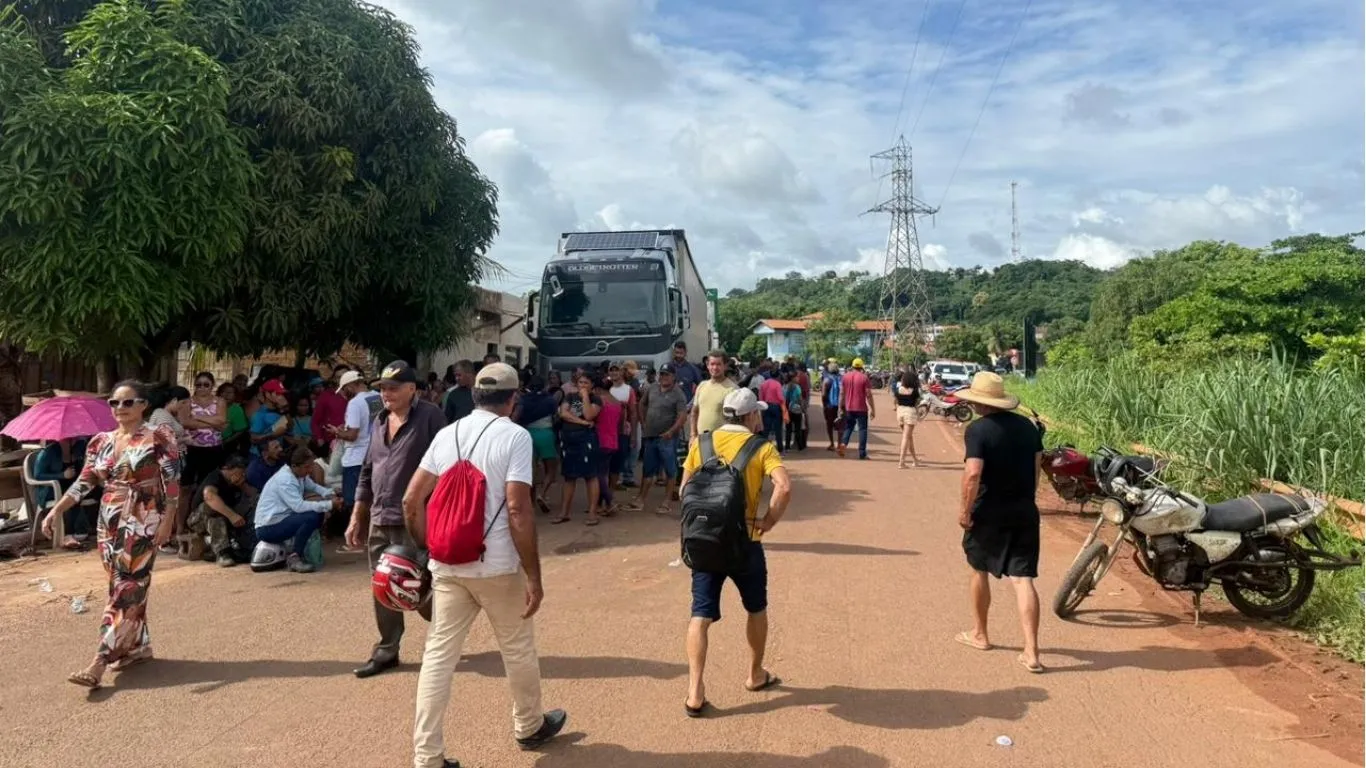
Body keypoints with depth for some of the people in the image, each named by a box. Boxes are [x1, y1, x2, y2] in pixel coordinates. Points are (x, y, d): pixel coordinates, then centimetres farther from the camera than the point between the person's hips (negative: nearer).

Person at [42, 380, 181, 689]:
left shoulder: (158, 437, -9)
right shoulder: (101, 442, 9)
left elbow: (172, 482, -11)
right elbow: (83, 483, 11)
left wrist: (167, 521, -15)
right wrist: (55, 511, 1)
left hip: (142, 522, -7)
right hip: (109, 522, 7)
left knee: (126, 588, -8)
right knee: (124, 587, 12)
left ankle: (100, 661, -9)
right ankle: (139, 646, 24)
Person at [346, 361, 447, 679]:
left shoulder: (430, 416, -10)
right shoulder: (379, 421, 12)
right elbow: (368, 471, 18)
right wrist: (356, 518, 17)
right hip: (379, 521, 7)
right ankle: (386, 649, 27)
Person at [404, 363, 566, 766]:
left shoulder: (447, 434, 7)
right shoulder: (515, 436, -9)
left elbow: (411, 500, 6)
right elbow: (518, 510, -17)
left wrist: (426, 549, 19)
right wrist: (534, 576, -13)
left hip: (447, 566, 4)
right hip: (497, 566, -4)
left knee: (438, 655, 8)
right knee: (518, 649, 16)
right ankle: (530, 727, 35)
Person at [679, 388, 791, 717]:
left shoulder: (701, 442, 4)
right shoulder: (761, 447, -6)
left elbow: (684, 489, 5)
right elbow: (785, 487, -21)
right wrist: (768, 522, -11)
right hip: (744, 541, -2)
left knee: (701, 616, 5)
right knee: (757, 609, 21)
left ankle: (695, 693, -1)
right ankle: (756, 675, 35)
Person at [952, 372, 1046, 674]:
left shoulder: (978, 429, -15)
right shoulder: (1028, 426, 6)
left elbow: (973, 474, -23)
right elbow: (1037, 467, 12)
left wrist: (965, 509, -14)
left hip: (989, 513, -5)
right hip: (1025, 511, 5)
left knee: (979, 570, 17)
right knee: (1023, 579, 2)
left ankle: (979, 634, 31)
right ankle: (1031, 652, -4)